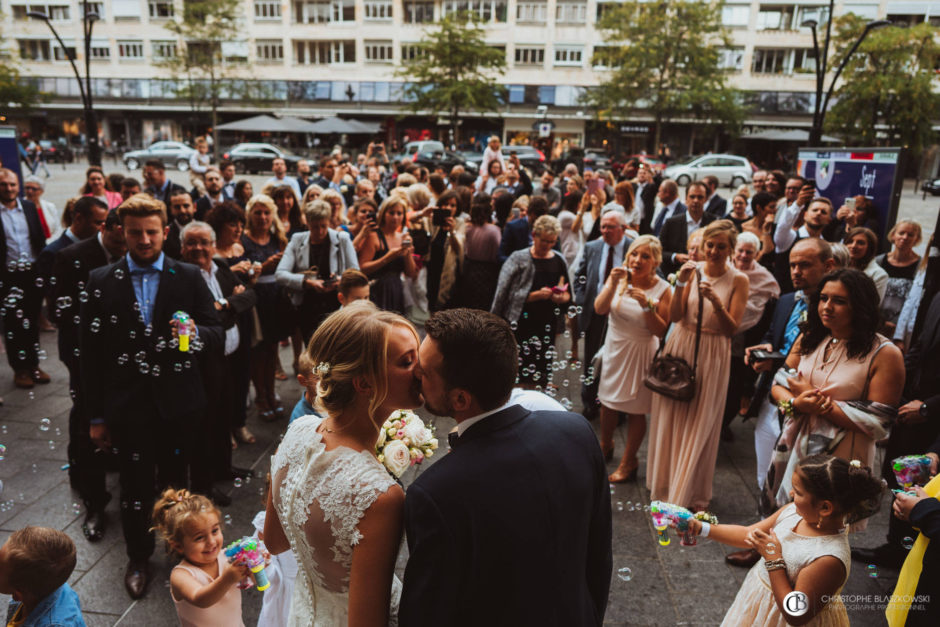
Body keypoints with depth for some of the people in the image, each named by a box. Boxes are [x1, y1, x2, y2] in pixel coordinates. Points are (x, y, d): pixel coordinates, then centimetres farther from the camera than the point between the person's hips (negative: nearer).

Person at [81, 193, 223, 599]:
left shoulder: (189, 277, -1)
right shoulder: (101, 281, 0)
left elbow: (216, 331, 1)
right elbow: (92, 351, 0)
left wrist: (197, 332, -24)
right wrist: (96, 415, 0)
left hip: (177, 401, 0)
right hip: (128, 404, 0)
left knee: (176, 481, 14)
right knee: (134, 487, 10)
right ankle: (138, 558, 33)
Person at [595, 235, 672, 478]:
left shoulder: (662, 289, -12)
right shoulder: (619, 278, -4)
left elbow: (660, 331, -15)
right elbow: (599, 309, -15)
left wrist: (647, 305, -28)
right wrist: (612, 285, -28)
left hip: (641, 352, -3)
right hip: (614, 347, 3)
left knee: (635, 409, 6)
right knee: (608, 401, 17)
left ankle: (628, 462, 24)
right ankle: (605, 445, 43)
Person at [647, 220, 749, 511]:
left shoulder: (738, 280, -4)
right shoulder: (692, 271, 0)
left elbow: (732, 329, -9)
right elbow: (675, 316, -4)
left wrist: (715, 301, -24)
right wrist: (681, 285, -18)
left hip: (711, 356, -2)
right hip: (680, 349, 2)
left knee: (700, 425, 4)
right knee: (670, 419, 9)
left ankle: (692, 495, 20)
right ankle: (666, 483, 29)